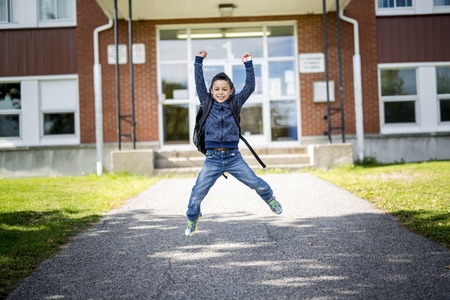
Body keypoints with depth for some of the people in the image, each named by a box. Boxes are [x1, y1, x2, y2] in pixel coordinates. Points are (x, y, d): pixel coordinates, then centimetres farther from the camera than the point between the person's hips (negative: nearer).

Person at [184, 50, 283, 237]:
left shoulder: (235, 103, 6)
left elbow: (250, 87, 1)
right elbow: (199, 83, -2)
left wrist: (248, 65, -3)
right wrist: (199, 61, -6)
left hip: (233, 157, 1)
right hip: (212, 159, 0)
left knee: (257, 184, 4)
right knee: (197, 193, -4)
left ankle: (270, 199, 35)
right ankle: (192, 220, 20)